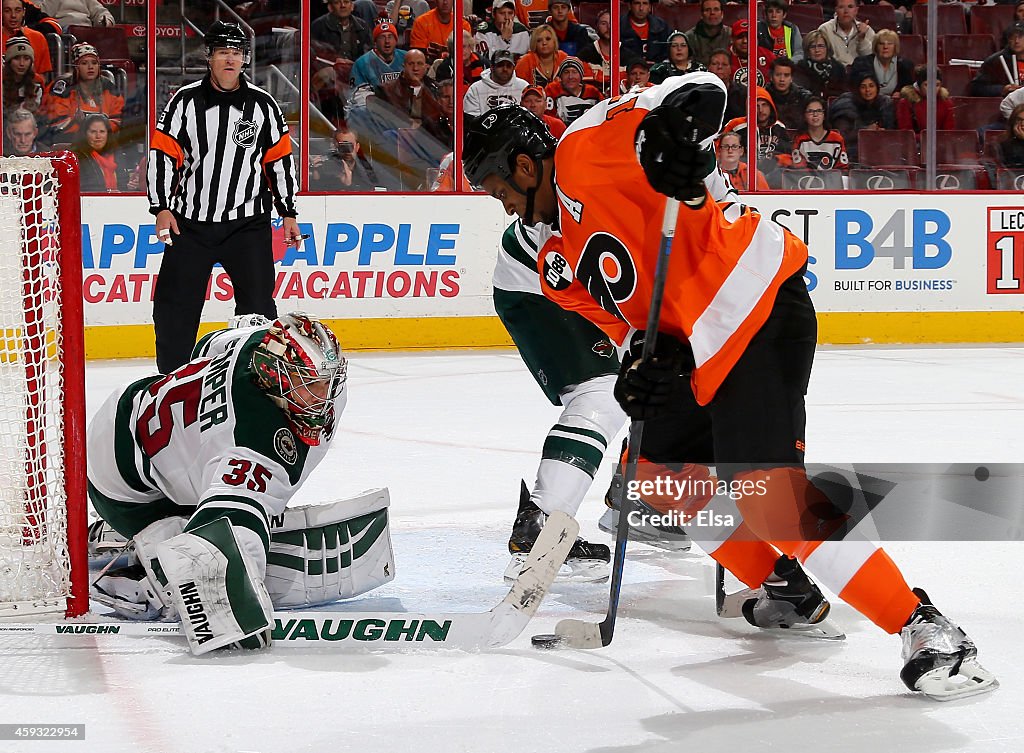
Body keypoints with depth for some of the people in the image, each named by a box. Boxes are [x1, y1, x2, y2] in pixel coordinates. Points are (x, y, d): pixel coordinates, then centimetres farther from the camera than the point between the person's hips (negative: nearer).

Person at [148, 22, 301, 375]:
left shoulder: (263, 104, 2)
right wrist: (162, 208, -8)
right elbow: (162, 154, -1)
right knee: (175, 305, 1)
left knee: (258, 304, -3)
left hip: (248, 223, 0)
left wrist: (288, 213, 8)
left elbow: (280, 160, 8)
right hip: (190, 222, 0)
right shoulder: (185, 100, -2)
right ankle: (172, 374, 16)